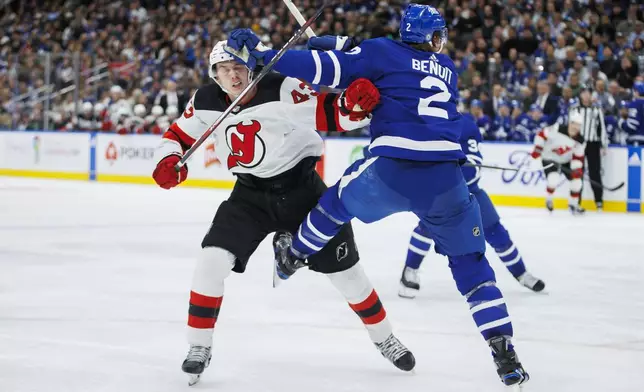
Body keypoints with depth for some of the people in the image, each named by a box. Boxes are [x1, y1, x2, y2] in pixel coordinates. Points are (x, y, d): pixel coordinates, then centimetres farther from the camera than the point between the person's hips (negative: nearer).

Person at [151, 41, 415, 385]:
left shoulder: (282, 90, -23)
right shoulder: (205, 102, -9)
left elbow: (330, 114, -26)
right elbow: (178, 134, 6)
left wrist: (355, 101, -46)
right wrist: (168, 160, -14)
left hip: (302, 190, -2)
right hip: (250, 195, 3)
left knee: (343, 268, 4)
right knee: (213, 259, -17)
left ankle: (384, 338, 27)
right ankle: (199, 347, -2)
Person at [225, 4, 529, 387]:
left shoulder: (385, 52, 10)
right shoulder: (447, 69, 25)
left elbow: (329, 69, 1)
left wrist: (261, 53, 6)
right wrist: (341, 46, 32)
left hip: (391, 172, -2)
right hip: (446, 181, 2)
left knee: (340, 200, 31)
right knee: (471, 264, 15)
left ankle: (292, 257, 51)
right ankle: (505, 353, 6)